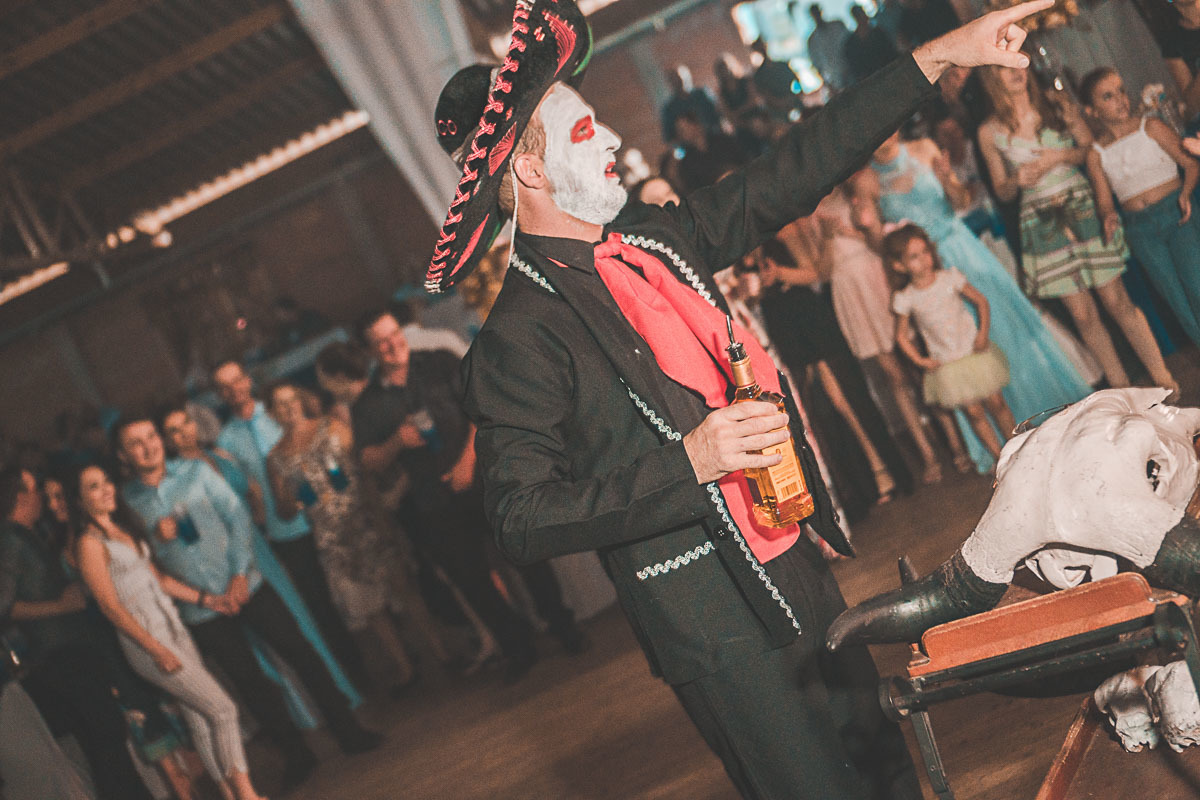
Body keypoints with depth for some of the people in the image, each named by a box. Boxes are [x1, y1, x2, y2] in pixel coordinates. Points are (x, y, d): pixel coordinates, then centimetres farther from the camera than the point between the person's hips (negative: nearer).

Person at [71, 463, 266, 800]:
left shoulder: (124, 529, 13)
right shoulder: (90, 543, -12)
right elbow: (111, 607, -14)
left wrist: (204, 599, 9)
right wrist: (157, 650, -16)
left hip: (173, 628, 7)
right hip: (147, 641, -7)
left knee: (200, 718, 8)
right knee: (223, 709, -9)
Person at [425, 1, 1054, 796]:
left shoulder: (647, 235, 4)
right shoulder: (520, 336, -18)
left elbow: (786, 179, 9)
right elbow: (524, 519, -22)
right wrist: (690, 461, -29)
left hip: (795, 570, 8)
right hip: (714, 628, -8)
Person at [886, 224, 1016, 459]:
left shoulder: (950, 278, -7)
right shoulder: (905, 299, -9)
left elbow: (980, 301, 4)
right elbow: (902, 335, 3)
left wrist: (983, 332, -7)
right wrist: (919, 360, -6)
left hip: (975, 353, 1)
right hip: (947, 367, -1)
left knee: (996, 404, 6)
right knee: (974, 412, 4)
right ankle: (1000, 457, 15)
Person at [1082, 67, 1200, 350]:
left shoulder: (1151, 128, 0)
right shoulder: (1096, 154, 6)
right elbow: (1104, 199, 7)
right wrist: (1108, 216, -16)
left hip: (1175, 212, -2)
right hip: (1140, 228, 2)